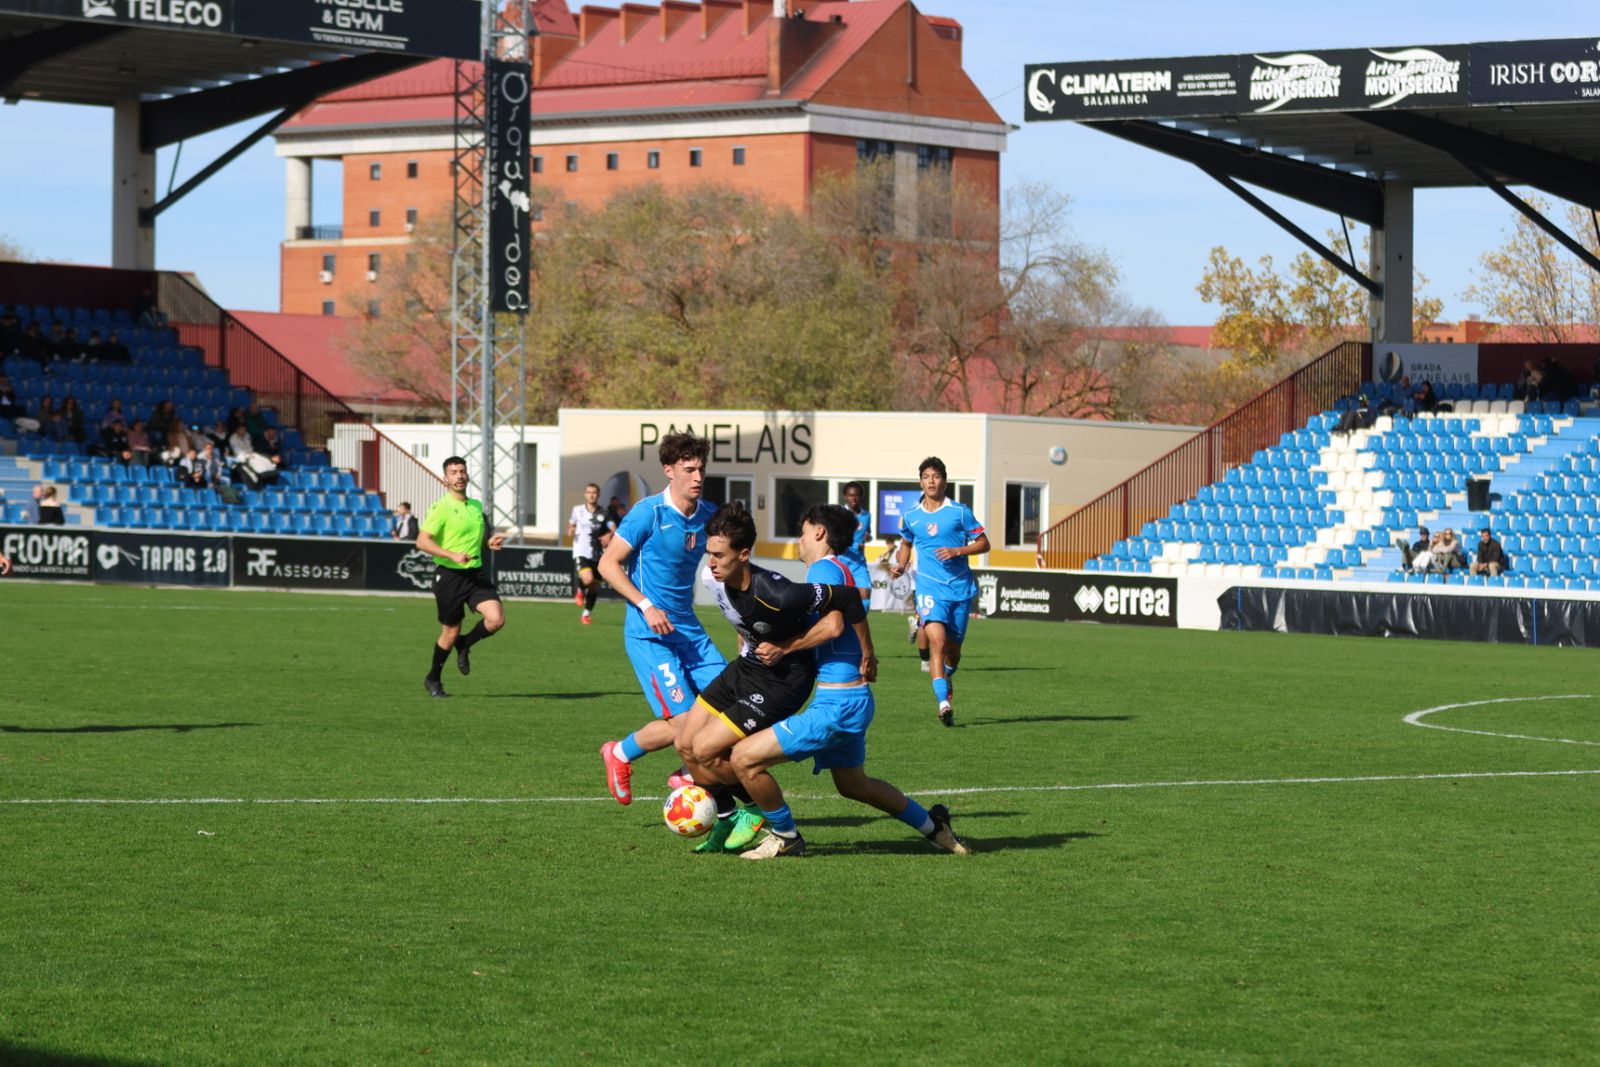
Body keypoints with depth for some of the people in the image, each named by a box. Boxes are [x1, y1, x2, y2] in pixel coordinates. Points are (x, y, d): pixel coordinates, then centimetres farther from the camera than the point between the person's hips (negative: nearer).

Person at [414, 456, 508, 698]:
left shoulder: (476, 506, 11)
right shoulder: (441, 508, -10)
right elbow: (422, 541, -17)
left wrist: (489, 543, 4)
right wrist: (453, 556, -25)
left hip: (476, 573, 5)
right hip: (450, 576, -5)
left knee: (496, 619, -14)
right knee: (451, 632, 3)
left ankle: (464, 646, 16)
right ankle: (433, 680, 25)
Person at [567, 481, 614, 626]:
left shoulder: (603, 514, 2)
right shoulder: (577, 510, 4)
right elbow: (571, 524, 20)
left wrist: (609, 536, -24)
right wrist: (570, 531, -3)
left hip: (597, 555, 2)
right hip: (581, 553, -2)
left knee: (595, 587, 9)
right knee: (588, 579, -28)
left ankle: (587, 613, 31)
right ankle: (580, 590, 8)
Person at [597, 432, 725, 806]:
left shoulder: (708, 517, 5)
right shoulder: (649, 513, -13)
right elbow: (608, 564, -9)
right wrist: (646, 606, -18)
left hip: (688, 630, 7)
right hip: (648, 634, -7)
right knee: (683, 722, -14)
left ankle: (690, 776, 18)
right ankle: (620, 755, 14)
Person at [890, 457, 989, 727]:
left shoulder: (960, 512, -1)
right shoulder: (910, 516, 6)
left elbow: (983, 543, 3)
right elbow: (906, 543, 25)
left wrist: (956, 551, -13)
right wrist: (900, 566, 5)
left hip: (960, 588, 0)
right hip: (929, 587, 0)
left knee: (952, 650, 9)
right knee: (937, 641, -21)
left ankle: (945, 677, 44)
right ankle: (943, 703, -27)